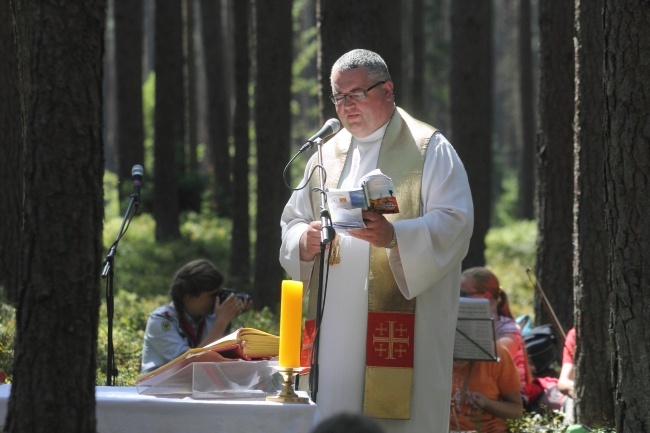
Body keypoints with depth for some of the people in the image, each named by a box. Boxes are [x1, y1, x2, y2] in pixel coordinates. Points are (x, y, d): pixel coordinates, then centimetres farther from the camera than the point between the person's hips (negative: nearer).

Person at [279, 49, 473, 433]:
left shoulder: (429, 149, 1)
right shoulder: (327, 153, 18)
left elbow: (454, 222, -10)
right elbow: (293, 220, 19)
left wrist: (394, 236, -27)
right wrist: (306, 240, -6)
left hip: (402, 321, -5)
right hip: (336, 325, 5)